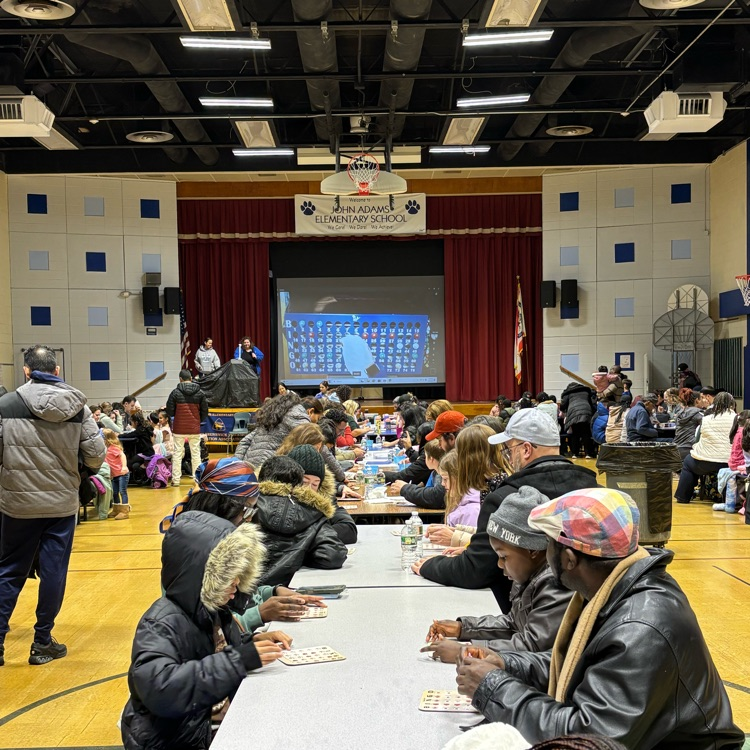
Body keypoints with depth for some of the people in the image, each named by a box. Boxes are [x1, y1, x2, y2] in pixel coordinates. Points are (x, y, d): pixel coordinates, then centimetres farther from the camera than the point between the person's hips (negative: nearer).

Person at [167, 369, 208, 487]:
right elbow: (205, 411, 3)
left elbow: (169, 412, -6)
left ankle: (176, 480, 5)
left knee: (177, 454, 6)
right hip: (195, 429, 1)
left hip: (179, 429, -1)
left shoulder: (175, 392, -7)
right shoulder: (200, 393, 1)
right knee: (196, 454, 8)